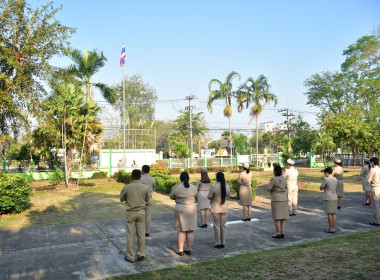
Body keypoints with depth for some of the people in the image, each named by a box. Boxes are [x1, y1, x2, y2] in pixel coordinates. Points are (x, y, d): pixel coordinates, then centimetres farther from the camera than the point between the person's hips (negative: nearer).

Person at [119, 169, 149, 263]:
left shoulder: (126, 187, -13)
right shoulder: (145, 187, -7)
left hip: (130, 213, -2)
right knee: (141, 234, 10)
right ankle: (141, 255, 18)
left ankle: (130, 257, 12)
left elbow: (121, 199, 3)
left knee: (130, 235, 5)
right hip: (141, 212, 2)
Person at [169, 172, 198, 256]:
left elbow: (171, 197, 4)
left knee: (181, 231, 4)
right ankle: (189, 250, 13)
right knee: (190, 230, 8)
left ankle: (180, 250, 6)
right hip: (191, 210, 2)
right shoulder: (194, 187, -3)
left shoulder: (176, 188, -10)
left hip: (180, 210, -2)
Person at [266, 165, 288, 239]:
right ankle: (282, 233, 9)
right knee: (283, 217, 9)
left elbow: (268, 189, -13)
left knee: (277, 217, 0)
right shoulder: (284, 179, 5)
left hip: (276, 199, -6)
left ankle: (278, 234, 1)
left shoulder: (274, 179, -15)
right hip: (284, 199, 6)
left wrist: (268, 185, 8)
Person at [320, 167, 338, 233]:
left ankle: (330, 229, 0)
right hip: (335, 198, 7)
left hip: (328, 199, -7)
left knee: (329, 214, -3)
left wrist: (323, 181, 8)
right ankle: (333, 228, 12)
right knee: (334, 213, 8)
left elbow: (321, 188, -5)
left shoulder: (326, 180, -12)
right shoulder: (335, 179, 10)